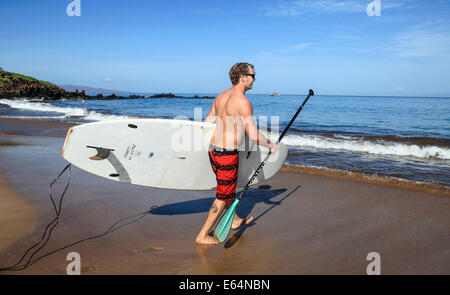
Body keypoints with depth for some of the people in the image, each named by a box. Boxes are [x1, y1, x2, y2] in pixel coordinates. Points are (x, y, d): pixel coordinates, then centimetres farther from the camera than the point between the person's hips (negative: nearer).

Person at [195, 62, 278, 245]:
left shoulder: (221, 96, 7)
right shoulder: (243, 102, -18)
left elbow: (207, 123, 13)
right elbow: (253, 135, -21)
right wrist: (271, 146, -5)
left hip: (213, 149, 9)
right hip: (227, 154, -9)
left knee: (227, 187, 25)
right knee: (223, 196, 4)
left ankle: (235, 220, 45)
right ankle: (203, 236, 11)